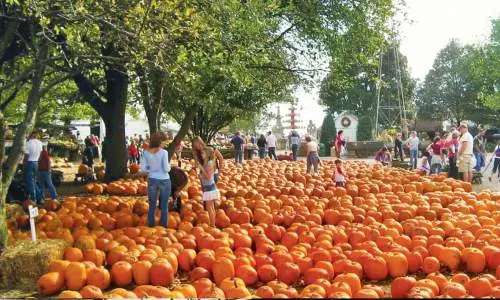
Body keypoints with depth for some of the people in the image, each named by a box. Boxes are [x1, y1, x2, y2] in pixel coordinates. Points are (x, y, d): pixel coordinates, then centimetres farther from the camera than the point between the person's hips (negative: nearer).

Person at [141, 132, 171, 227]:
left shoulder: (146, 153, -2)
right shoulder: (164, 152, -14)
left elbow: (143, 169, -1)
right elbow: (166, 168, -16)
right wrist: (169, 166, 5)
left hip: (152, 180, 3)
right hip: (164, 180, -3)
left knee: (152, 206, 13)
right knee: (164, 206, 8)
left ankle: (151, 225, 16)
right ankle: (163, 226, 12)